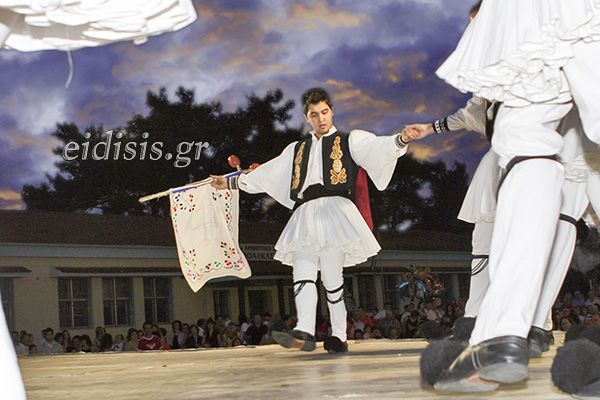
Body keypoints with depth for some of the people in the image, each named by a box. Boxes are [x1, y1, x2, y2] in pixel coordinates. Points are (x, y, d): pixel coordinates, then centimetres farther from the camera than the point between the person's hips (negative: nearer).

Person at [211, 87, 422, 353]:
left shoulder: (350, 141, 14)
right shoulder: (297, 150, 29)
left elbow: (376, 147, -4)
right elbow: (267, 173, 35)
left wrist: (401, 139, -24)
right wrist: (232, 183, 37)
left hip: (334, 208, -4)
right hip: (305, 213, 5)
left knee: (331, 275, -13)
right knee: (302, 272, -14)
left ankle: (338, 336, -9)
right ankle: (305, 332, -27)